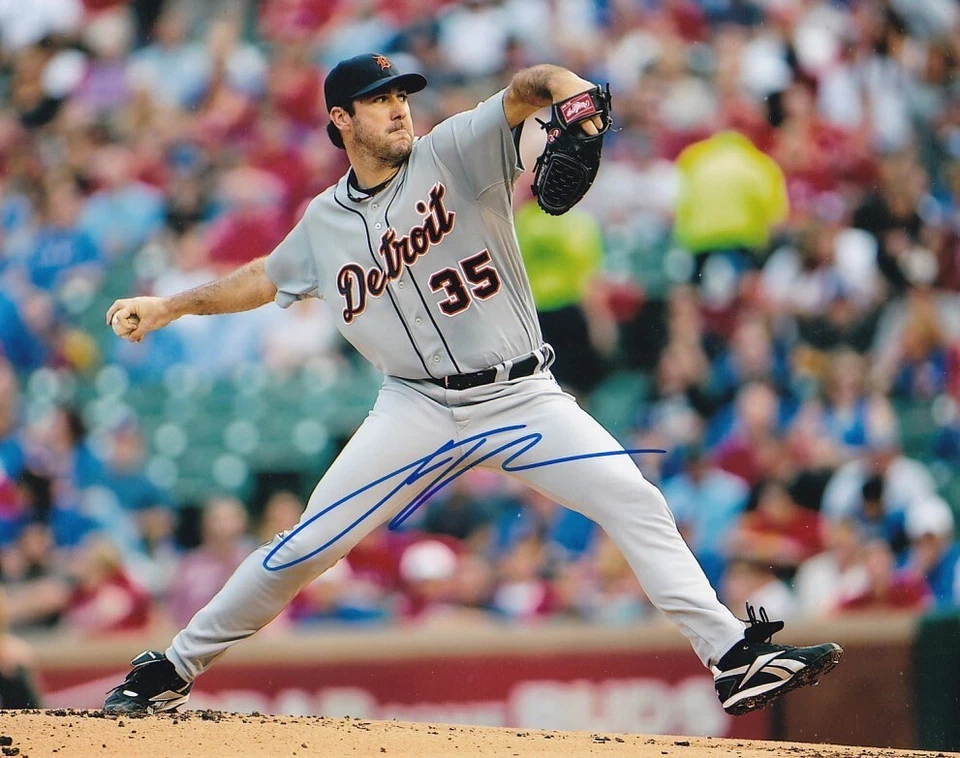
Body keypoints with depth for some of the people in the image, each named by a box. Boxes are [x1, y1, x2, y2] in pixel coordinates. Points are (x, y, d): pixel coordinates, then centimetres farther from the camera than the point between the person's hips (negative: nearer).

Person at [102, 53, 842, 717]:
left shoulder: (455, 153, -4)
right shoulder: (325, 223, 8)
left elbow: (522, 91, -19)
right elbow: (265, 277, 27)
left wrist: (566, 88, -42)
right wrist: (169, 307, 24)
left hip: (523, 399, -2)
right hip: (420, 410, 2)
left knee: (636, 502, -19)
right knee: (307, 547, -2)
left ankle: (734, 657, -20)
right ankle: (173, 668, 12)